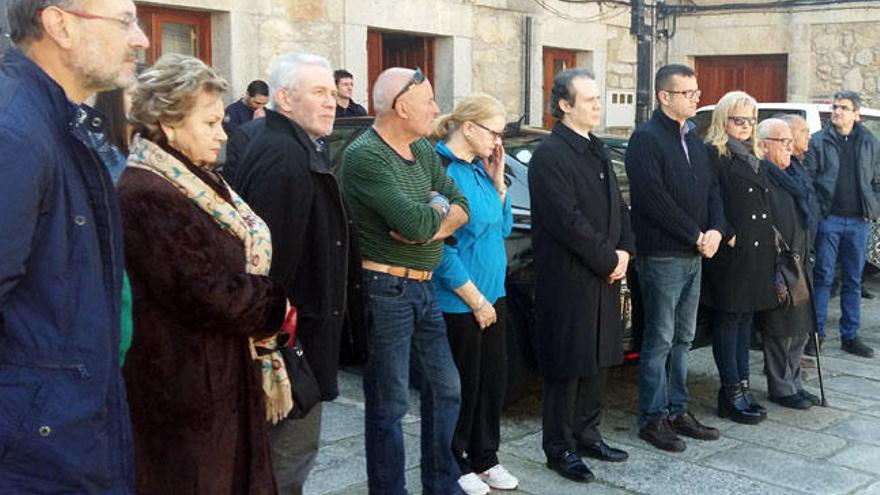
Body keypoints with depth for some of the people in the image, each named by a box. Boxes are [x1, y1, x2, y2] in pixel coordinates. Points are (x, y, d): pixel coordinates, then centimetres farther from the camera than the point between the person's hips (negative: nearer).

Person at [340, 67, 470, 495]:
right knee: (390, 404, 2)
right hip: (385, 290, -9)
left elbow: (461, 207, 5)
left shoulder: (424, 151, 11)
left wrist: (428, 225, -14)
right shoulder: (364, 156, -16)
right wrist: (437, 206, -3)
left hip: (423, 288, 9)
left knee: (446, 388, 16)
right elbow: (416, 223, -24)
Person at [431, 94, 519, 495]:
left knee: (493, 380, 15)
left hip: (491, 294, 8)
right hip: (459, 303, -8)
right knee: (463, 385, 6)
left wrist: (498, 181, -1)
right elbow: (440, 247, -19)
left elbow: (504, 227, 12)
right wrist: (475, 300, -14)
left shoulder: (479, 167, 6)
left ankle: (484, 458, 32)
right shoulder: (441, 170, -18)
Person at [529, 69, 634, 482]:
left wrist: (624, 251, 0)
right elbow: (568, 222, -21)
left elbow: (618, 206, 16)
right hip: (568, 281, -8)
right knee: (567, 365, 1)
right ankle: (560, 448, 13)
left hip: (604, 277, 9)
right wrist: (609, 261, -14)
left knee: (598, 360, 16)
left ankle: (587, 435, 30)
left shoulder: (597, 150, 14)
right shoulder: (549, 156, -15)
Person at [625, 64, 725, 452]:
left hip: (694, 256, 8)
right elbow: (654, 199, -19)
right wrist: (697, 236, -15)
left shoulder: (693, 140, 16)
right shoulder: (646, 139, -11)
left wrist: (715, 231, -4)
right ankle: (653, 418, 9)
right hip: (662, 257, -8)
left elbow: (711, 189, 15)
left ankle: (677, 411, 24)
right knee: (660, 341, -1)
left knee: (682, 339, 14)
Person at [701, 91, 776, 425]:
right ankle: (732, 393, 5)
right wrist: (727, 235, -18)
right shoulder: (713, 154, -8)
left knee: (746, 319, 12)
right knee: (728, 320, -1)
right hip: (730, 254, -8)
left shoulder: (754, 157, 18)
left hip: (757, 254, 8)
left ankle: (741, 387, 20)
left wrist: (769, 243, 14)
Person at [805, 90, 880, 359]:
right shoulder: (818, 142, 1)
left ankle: (850, 336, 16)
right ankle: (816, 333, 7)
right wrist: (815, 211, -10)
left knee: (853, 281, 8)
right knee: (822, 277, 0)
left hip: (858, 221, 3)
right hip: (829, 219, -3)